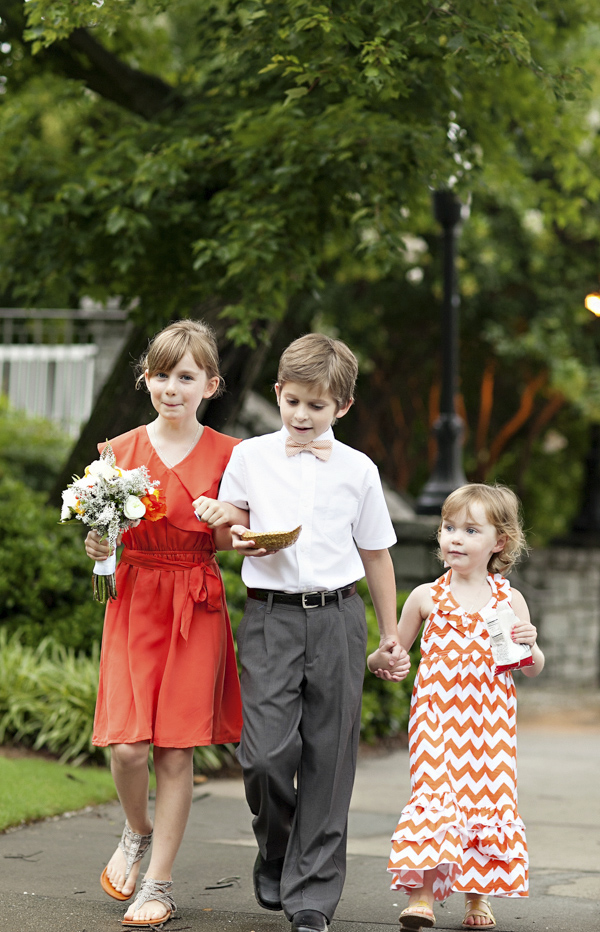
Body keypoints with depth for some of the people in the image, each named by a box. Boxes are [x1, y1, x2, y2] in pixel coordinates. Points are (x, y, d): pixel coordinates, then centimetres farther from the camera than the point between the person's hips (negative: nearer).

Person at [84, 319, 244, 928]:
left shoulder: (226, 455, 2)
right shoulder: (120, 450, 5)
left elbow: (231, 541, 7)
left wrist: (224, 525, -14)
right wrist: (96, 546, -8)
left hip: (196, 606, -1)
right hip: (133, 601, 1)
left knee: (176, 751, -1)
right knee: (128, 746, -9)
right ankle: (138, 832, 24)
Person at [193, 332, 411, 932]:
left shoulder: (358, 470, 8)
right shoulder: (250, 457, 8)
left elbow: (375, 554, 15)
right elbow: (228, 524, 18)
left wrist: (391, 636, 17)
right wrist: (238, 538, -6)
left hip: (337, 618, 1)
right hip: (270, 617, -1)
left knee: (327, 759, 0)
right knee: (266, 753, -12)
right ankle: (274, 854, 18)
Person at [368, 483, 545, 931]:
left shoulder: (509, 600, 4)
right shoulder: (426, 597, 4)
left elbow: (533, 669, 11)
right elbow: (397, 650, 15)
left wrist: (530, 646, -10)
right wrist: (379, 660, -6)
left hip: (490, 721, 1)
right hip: (438, 715, -1)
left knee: (488, 795, 4)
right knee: (434, 791, -13)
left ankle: (478, 896, 18)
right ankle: (422, 893, -12)